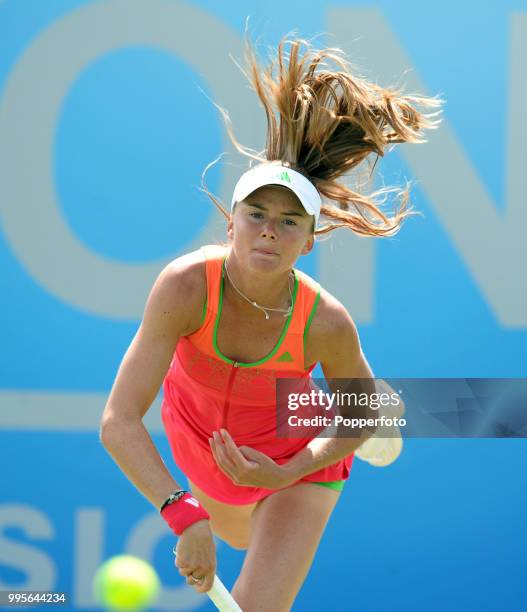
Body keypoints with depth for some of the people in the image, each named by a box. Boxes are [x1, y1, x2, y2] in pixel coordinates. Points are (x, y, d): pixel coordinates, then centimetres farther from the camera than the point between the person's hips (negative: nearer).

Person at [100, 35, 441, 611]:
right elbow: (118, 423, -39)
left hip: (296, 458, -2)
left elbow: (362, 413, -13)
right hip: (199, 435, 2)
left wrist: (285, 476, -27)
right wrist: (183, 514, -52)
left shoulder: (327, 322, -35)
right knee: (238, 536, 35)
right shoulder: (186, 286, -37)